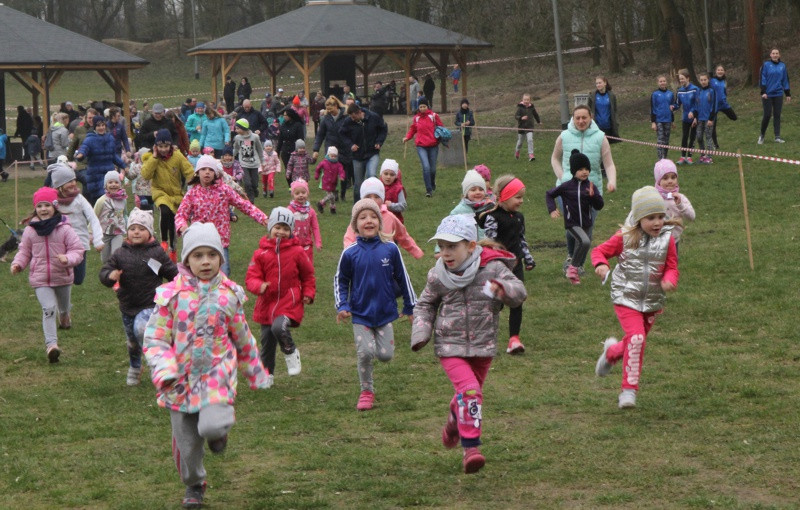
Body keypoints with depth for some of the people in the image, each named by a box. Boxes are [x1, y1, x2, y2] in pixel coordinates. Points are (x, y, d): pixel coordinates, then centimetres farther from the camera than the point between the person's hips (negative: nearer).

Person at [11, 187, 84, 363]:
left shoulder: (64, 229, -12)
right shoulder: (30, 230, -6)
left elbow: (77, 250, -11)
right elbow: (24, 251, 6)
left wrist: (67, 259, -31)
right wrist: (18, 264, -12)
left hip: (63, 277, 1)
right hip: (40, 279, -1)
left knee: (63, 305, 26)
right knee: (49, 309, -18)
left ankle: (64, 316, 64)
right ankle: (51, 344, -23)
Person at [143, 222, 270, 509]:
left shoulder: (229, 294, 1)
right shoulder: (171, 295, -6)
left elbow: (242, 338, 14)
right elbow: (155, 338, -5)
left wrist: (255, 372, 20)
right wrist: (164, 371, -20)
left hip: (217, 374, 0)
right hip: (182, 378, 0)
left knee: (212, 427, -25)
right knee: (186, 442, 8)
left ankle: (218, 430, 15)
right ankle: (194, 485, 38)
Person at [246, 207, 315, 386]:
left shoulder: (296, 252, -2)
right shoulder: (261, 253, -2)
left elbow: (308, 275, 12)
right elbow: (251, 276, -3)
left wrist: (308, 293, 2)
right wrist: (259, 286, -24)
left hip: (290, 303, -3)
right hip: (267, 303, 3)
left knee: (279, 327, -29)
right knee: (267, 342, 10)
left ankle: (291, 352, -1)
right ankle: (267, 373, 28)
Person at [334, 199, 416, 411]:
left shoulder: (390, 249, -5)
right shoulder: (350, 253, -7)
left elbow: (402, 278, 6)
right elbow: (340, 281, 7)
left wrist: (411, 307, 10)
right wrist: (342, 306, -6)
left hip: (385, 312, 1)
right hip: (360, 314, -1)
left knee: (385, 355, -1)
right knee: (365, 353, -9)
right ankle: (366, 392, 12)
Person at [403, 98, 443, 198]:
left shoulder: (433, 116, -1)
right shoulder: (416, 118, 5)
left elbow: (441, 127, 5)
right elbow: (412, 129, 16)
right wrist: (407, 137, -1)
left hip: (433, 145, 0)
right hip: (421, 146, 0)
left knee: (432, 168, 9)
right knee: (426, 167, -16)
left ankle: (432, 184, 41)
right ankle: (429, 190, -7)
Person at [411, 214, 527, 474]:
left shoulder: (493, 269, -10)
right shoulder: (438, 276, -5)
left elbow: (519, 292, -15)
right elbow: (425, 304, 12)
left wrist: (502, 289, -37)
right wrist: (420, 332, -2)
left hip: (482, 346, 2)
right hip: (450, 347, -2)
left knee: (471, 393, 18)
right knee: (469, 390, -22)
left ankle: (454, 422, 52)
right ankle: (471, 448, -19)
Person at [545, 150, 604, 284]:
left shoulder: (590, 187, -2)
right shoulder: (566, 187, -8)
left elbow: (599, 206, -6)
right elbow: (549, 194, 6)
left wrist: (593, 195, -23)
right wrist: (552, 210, -6)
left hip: (586, 224, 4)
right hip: (572, 223, -4)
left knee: (581, 248, 15)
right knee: (585, 242, -28)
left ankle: (575, 272, 37)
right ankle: (573, 267, -13)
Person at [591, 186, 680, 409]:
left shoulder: (667, 239, -3)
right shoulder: (625, 238, -8)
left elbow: (671, 267, 2)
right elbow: (600, 251, 0)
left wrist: (669, 280, -21)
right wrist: (600, 264, -23)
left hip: (652, 301, 4)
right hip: (626, 298, -4)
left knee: (637, 342, 15)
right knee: (636, 338, -20)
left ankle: (611, 352, 50)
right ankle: (629, 389, -10)